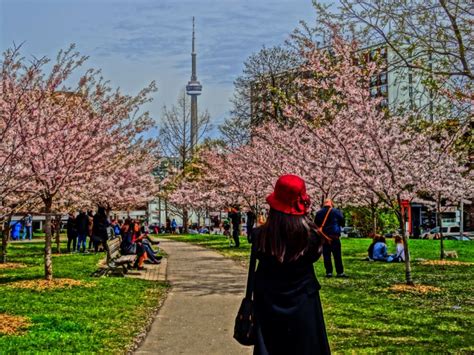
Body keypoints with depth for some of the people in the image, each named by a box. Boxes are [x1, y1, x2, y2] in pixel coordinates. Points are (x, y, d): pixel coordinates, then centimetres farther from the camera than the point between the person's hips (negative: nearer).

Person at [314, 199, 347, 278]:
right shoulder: (336, 212, -3)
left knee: (326, 255, 5)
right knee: (337, 255, 1)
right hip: (334, 236, -2)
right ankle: (340, 272, 0)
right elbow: (342, 223, 2)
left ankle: (329, 272, 3)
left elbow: (316, 225, 8)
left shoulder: (319, 213, 4)